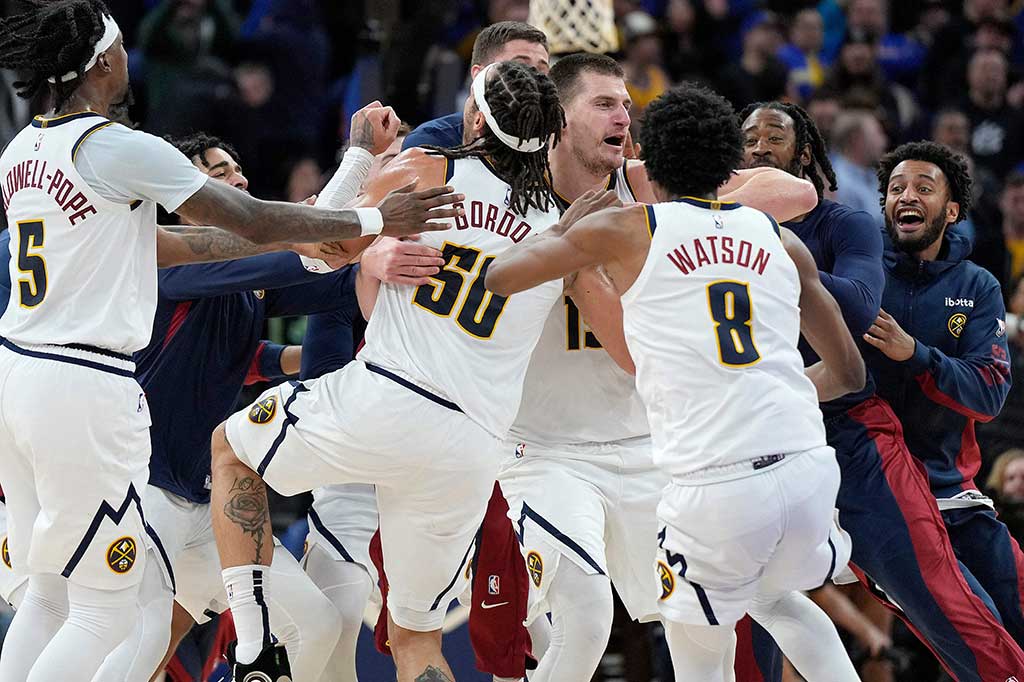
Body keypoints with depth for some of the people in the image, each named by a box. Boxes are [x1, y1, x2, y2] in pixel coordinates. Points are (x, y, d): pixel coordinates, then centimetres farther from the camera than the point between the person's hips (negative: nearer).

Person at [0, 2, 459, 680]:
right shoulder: (113, 146, -12)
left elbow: (147, 244, 19)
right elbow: (252, 219, -7)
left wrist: (298, 239, 22)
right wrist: (374, 221, 4)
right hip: (85, 388, -8)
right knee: (105, 612, -1)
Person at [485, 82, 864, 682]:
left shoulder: (623, 231, 5)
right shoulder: (779, 241, 16)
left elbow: (499, 277, 12)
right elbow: (849, 373, 24)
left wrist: (565, 225, 28)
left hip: (715, 486, -4)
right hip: (809, 467, 4)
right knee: (777, 599, 34)